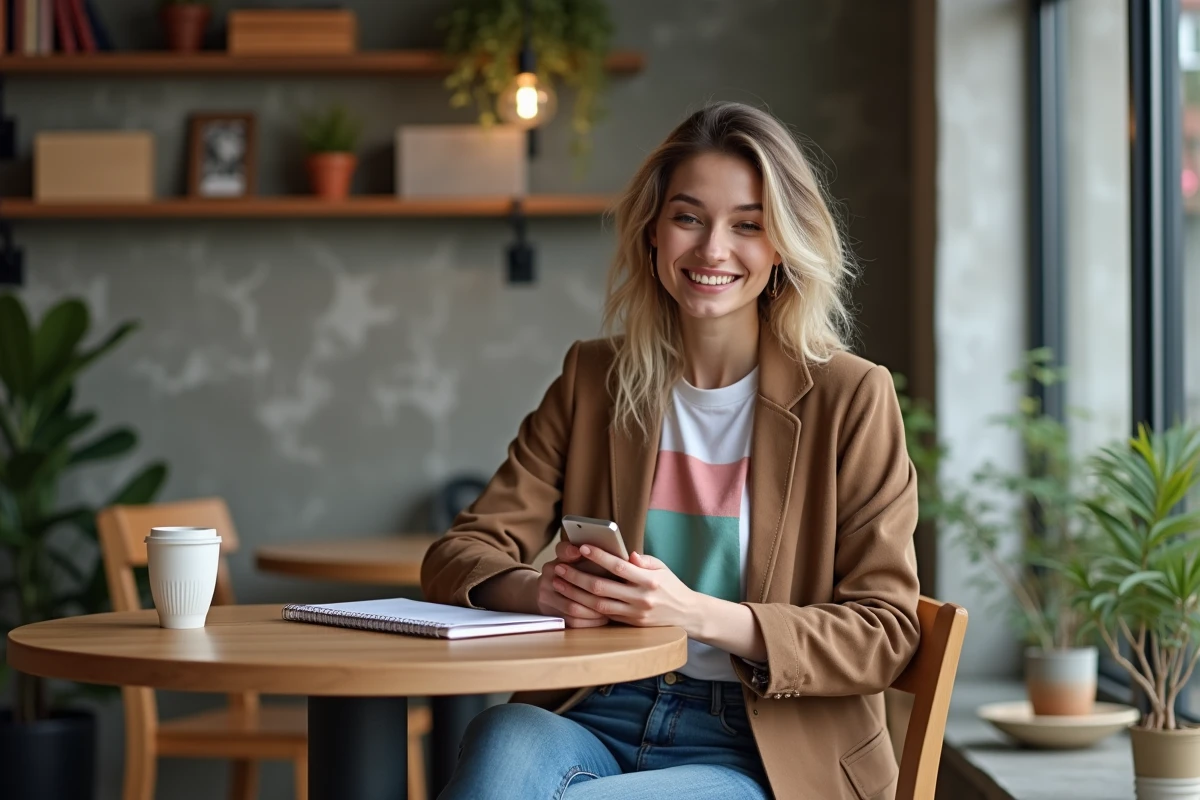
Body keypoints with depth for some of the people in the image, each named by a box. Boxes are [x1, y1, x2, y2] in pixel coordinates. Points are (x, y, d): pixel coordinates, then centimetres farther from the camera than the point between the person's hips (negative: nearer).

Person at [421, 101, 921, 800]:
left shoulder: (851, 399, -1)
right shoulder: (593, 381, 10)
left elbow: (885, 633, -4)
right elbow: (459, 556, 7)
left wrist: (700, 614, -20)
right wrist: (543, 590, -18)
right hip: (600, 715, 3)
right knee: (505, 738, -33)